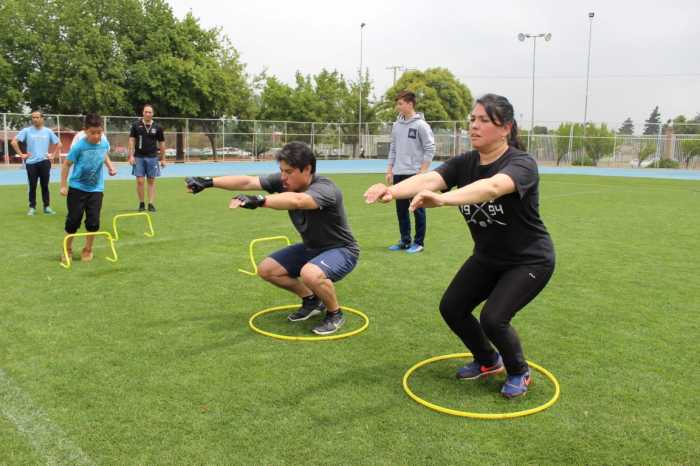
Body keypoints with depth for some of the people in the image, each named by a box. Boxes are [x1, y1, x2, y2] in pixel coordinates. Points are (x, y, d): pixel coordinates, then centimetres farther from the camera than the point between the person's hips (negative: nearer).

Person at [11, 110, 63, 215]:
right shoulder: (27, 131, 1)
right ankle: (32, 207, 11)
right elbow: (14, 142, 1)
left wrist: (53, 155, 5)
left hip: (44, 162, 1)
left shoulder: (48, 132, 5)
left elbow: (59, 144, 13)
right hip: (31, 163, -1)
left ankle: (47, 207, 12)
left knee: (45, 186, 5)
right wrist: (21, 154, -3)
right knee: (32, 186, 3)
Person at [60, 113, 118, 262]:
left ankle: (88, 250, 19)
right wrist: (63, 186, -6)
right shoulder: (79, 146, -17)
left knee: (93, 222, 0)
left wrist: (110, 166, 5)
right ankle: (67, 250, 22)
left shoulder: (105, 144, -5)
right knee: (73, 220, 4)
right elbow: (66, 164, -6)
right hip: (77, 188, -3)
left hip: (96, 189, 3)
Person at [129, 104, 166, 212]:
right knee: (140, 181, -4)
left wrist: (163, 159, 9)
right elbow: (131, 140, 4)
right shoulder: (136, 125, 3)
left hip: (152, 157, 1)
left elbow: (161, 143, 10)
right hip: (139, 157, -1)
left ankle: (150, 204, 7)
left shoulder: (157, 127, 5)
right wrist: (131, 156, -4)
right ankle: (141, 204, 9)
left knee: (151, 181, 2)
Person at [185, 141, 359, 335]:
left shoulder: (325, 189, -33)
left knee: (310, 273, -37)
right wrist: (209, 182, -22)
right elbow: (247, 182, -13)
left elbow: (296, 200, -54)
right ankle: (312, 301, 21)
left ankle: (335, 314, -7)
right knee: (266, 269, 2)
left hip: (342, 250, -8)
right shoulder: (284, 181, -10)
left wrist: (259, 200, -67)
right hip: (310, 247, 8)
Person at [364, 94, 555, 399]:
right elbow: (429, 179, -28)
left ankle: (519, 373, 13)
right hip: (487, 257, 7)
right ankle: (488, 361, 27)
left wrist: (442, 199, -65)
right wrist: (392, 191, -49)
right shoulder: (464, 163, -8)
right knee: (451, 307, 0)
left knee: (493, 318, -20)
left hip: (530, 260, -6)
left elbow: (492, 187, -48)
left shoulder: (521, 164, -25)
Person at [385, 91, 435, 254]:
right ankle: (405, 241, 22)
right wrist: (390, 170, 13)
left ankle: (419, 243, 9)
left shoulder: (421, 125, -7)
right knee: (401, 209, 11)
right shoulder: (396, 125, 12)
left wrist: (422, 172, -14)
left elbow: (430, 149, -9)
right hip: (399, 174, 7)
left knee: (418, 209, -1)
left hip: (415, 174, -6)